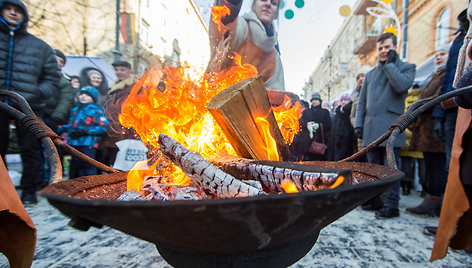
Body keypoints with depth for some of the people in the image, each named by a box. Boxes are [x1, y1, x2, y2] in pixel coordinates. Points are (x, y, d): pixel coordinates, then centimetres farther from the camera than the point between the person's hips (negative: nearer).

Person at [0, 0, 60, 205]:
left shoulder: (39, 46, 11)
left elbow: (52, 76, 11)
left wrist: (38, 94, -4)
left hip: (28, 106, -1)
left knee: (30, 150, 0)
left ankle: (29, 191, 11)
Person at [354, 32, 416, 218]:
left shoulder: (407, 67, 9)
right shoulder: (370, 74, 22)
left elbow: (402, 86, -14)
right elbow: (362, 101, 17)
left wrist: (390, 64, -4)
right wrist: (358, 124, 7)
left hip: (391, 126, -5)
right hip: (371, 127, 5)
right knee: (373, 167, 10)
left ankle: (392, 206, 2)